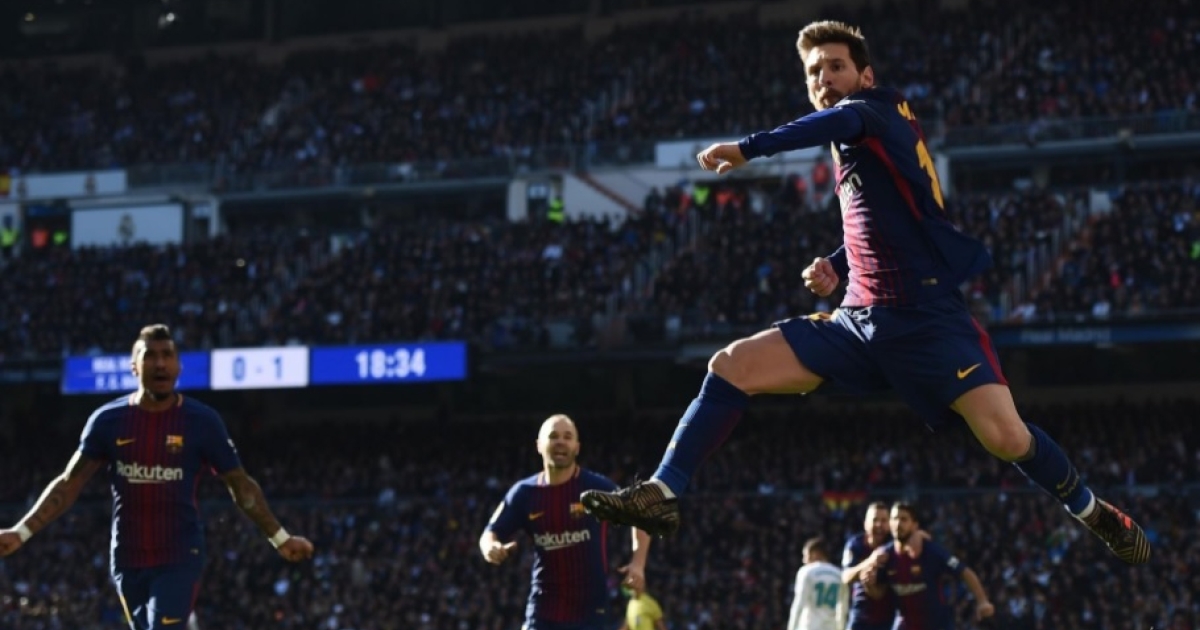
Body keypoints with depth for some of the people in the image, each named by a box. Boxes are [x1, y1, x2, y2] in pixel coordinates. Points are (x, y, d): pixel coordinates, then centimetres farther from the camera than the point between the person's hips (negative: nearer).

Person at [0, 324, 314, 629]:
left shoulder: (202, 421, -5)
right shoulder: (108, 420, 0)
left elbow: (242, 486, 4)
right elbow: (68, 485, 3)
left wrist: (281, 539, 2)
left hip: (180, 559, -3)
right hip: (128, 560, 3)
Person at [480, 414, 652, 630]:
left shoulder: (598, 487, -7)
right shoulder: (525, 493, 0)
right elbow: (490, 534, 6)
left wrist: (637, 563, -9)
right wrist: (491, 547, -19)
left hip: (591, 609, -2)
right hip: (544, 611, 2)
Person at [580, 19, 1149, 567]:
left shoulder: (883, 106, -4)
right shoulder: (852, 145, 19)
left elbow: (846, 118, -31)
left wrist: (748, 147, -39)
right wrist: (836, 266, 14)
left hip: (927, 316, -8)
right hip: (859, 320, 8)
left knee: (1004, 435, -22)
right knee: (731, 366, -8)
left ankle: (1093, 513, 4)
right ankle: (661, 495, -9)